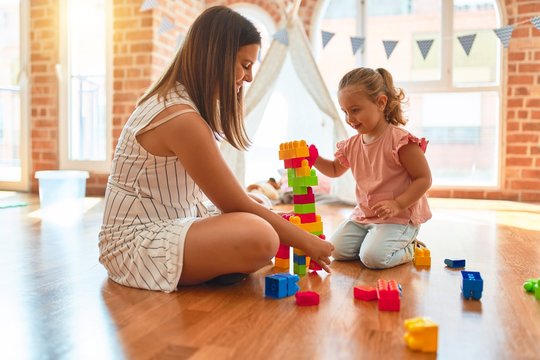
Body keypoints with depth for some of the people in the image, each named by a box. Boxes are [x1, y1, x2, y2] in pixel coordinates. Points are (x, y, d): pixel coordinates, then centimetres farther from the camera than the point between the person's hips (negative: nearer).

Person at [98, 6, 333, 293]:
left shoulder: (173, 99, 8)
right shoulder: (182, 119, -23)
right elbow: (236, 206, -18)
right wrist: (306, 241, -9)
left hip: (166, 227, 10)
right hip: (136, 244, -10)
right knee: (260, 237, -31)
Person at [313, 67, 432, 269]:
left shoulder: (401, 140, -19)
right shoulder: (352, 145, 4)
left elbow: (424, 179, -16)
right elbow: (335, 170, 22)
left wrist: (397, 204, -26)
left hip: (399, 217, -7)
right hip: (363, 215, 7)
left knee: (372, 257, -24)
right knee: (337, 250, -4)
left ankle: (408, 248, 7)